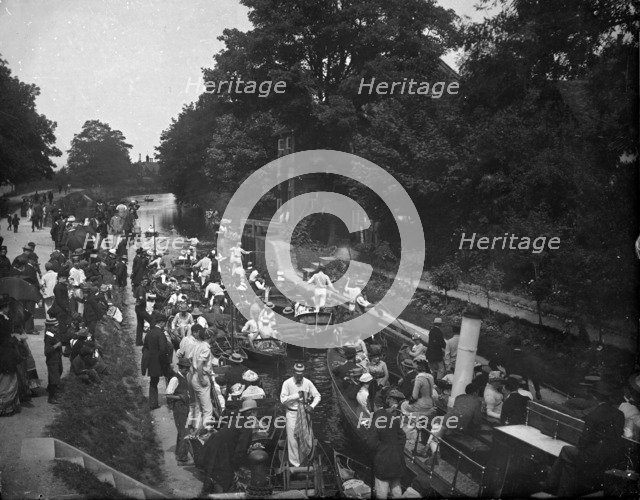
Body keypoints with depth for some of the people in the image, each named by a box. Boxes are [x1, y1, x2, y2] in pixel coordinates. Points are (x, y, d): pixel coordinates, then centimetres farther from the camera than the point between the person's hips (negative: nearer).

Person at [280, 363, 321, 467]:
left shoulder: (308, 383, -3)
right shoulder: (287, 383, -9)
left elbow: (317, 396, 2)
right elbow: (283, 399, -14)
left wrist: (312, 406, -16)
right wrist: (297, 395, -19)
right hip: (292, 413, -2)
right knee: (292, 437, -2)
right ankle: (295, 463, 7)